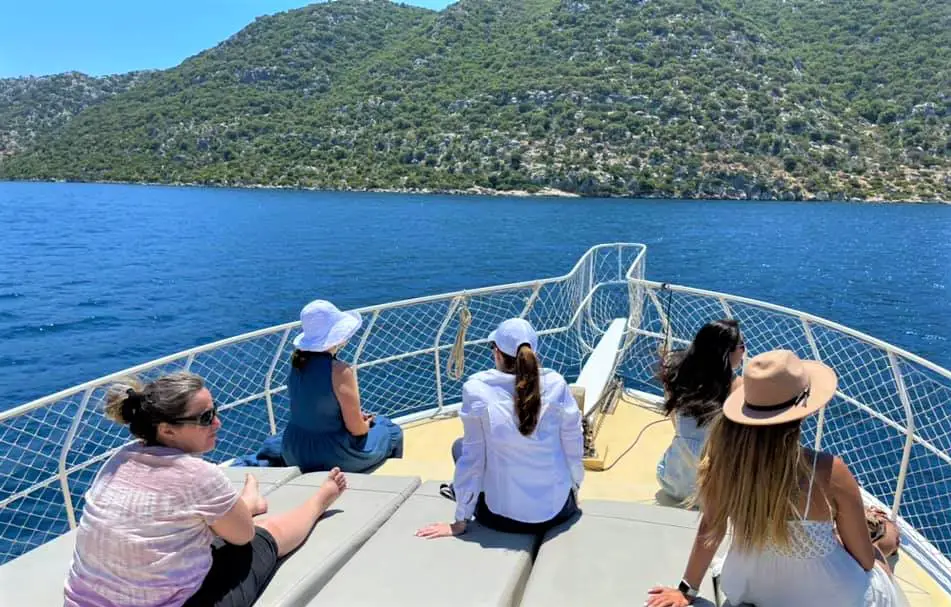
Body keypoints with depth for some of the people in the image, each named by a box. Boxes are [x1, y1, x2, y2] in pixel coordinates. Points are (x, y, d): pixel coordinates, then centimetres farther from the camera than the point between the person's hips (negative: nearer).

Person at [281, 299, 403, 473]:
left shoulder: (297, 362, -5)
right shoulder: (340, 371, -25)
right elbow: (356, 429, -18)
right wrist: (367, 423, 2)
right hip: (332, 458, -7)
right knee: (393, 432, 17)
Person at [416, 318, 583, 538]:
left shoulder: (477, 388, -17)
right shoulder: (556, 384, -12)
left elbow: (472, 456, -11)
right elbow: (574, 448, -3)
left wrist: (460, 522, 1)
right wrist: (574, 490, 17)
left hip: (502, 516, -2)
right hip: (558, 511, 3)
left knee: (460, 446, 22)